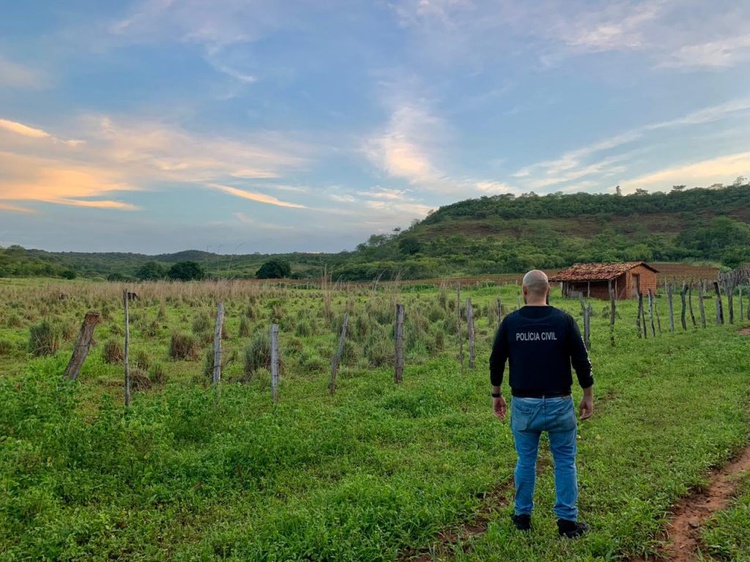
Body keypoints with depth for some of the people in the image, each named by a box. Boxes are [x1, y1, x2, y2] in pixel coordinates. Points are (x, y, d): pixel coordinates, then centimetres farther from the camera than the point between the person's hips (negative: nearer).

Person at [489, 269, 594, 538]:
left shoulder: (510, 321, -4)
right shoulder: (563, 320, -7)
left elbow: (496, 362, 2)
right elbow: (581, 360, -4)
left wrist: (496, 395, 15)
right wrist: (588, 395, 8)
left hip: (524, 404, 1)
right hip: (559, 404, -1)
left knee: (525, 461, 14)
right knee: (565, 462, 11)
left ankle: (522, 516, 25)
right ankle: (567, 521, 16)